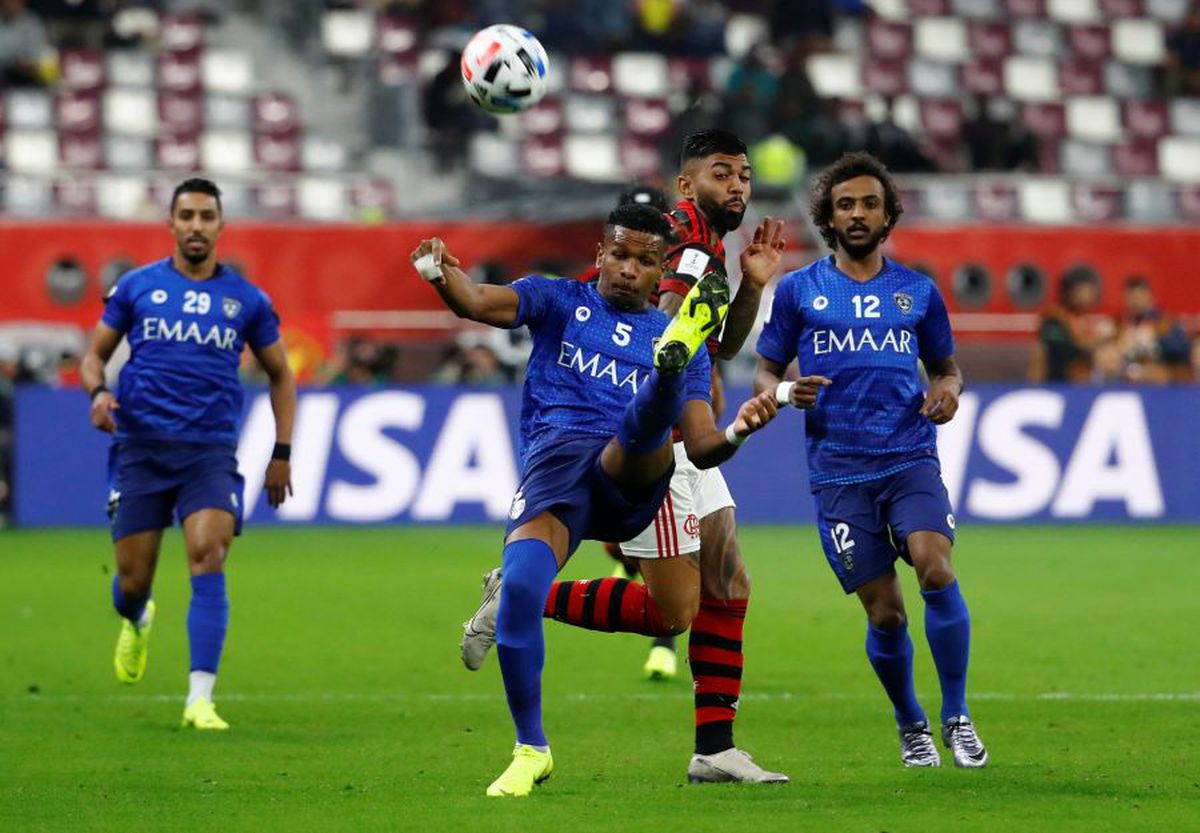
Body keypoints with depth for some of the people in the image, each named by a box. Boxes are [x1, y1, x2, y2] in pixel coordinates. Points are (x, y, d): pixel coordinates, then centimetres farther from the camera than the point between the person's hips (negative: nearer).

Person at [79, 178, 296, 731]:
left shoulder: (246, 299, 7)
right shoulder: (137, 287, 6)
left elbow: (280, 374, 18)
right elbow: (95, 352, 13)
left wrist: (281, 453, 10)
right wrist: (97, 391, -10)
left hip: (211, 452, 0)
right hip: (141, 449, 0)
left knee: (208, 561, -21)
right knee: (132, 581, 2)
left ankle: (200, 699, -22)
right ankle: (136, 623, 42)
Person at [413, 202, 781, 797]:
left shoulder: (672, 334, 24)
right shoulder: (561, 302, 21)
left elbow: (701, 447, 17)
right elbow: (476, 303, 3)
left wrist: (736, 433, -8)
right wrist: (442, 274, -21)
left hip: (633, 476, 1)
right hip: (555, 458, -1)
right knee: (519, 585, -24)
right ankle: (531, 750, -11)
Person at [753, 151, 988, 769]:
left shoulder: (918, 292, 12)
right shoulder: (798, 290, 8)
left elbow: (945, 367, 22)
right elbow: (764, 374, 12)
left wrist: (947, 392, -1)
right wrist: (788, 392, -11)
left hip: (911, 460, 1)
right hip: (838, 471, 0)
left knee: (936, 570, -24)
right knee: (885, 614, -3)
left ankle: (956, 716, -10)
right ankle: (910, 727, 21)